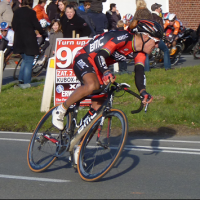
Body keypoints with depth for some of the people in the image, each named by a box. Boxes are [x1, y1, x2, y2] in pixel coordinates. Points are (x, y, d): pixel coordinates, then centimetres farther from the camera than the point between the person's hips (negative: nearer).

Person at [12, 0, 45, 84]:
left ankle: (21, 79, 15)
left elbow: (13, 25, 10)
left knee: (25, 60, 22)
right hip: (29, 39, -6)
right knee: (29, 62, 0)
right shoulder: (31, 12, -12)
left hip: (19, 40, 6)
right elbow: (37, 25, -9)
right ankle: (26, 83, -2)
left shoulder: (17, 12, 4)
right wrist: (42, 33, 10)